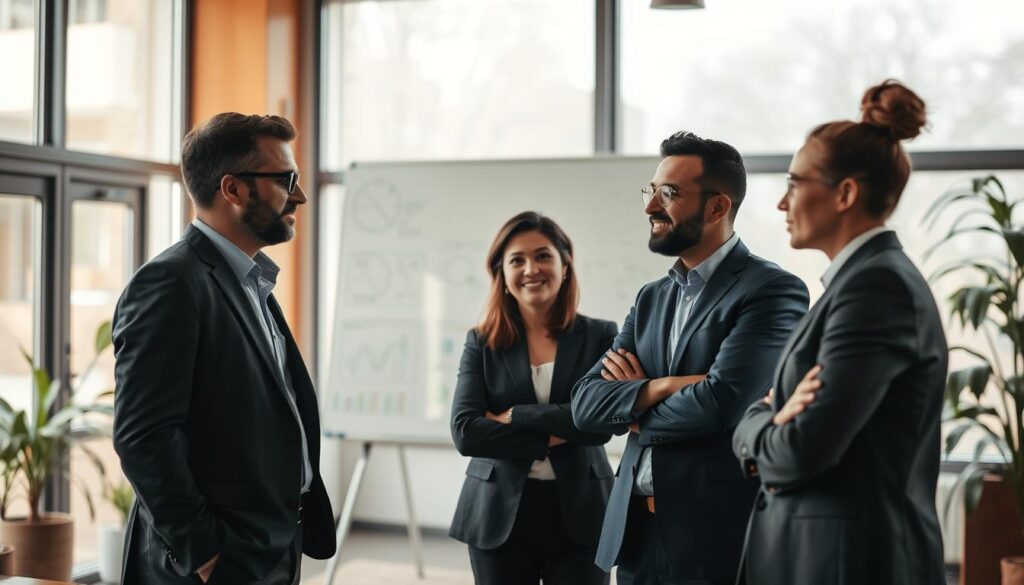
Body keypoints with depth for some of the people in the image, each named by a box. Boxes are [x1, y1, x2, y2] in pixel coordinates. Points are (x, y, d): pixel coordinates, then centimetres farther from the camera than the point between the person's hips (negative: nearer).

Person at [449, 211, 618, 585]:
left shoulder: (599, 336, 1)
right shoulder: (482, 342, 3)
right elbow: (465, 431, -8)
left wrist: (515, 416, -12)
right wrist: (550, 439, -13)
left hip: (578, 516, -1)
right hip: (500, 516, 1)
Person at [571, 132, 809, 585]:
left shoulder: (772, 291, -10)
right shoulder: (651, 298, 12)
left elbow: (722, 402, -21)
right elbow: (585, 404, 4)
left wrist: (634, 410, -4)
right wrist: (660, 387, -15)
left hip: (716, 535, -6)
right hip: (635, 530, 7)